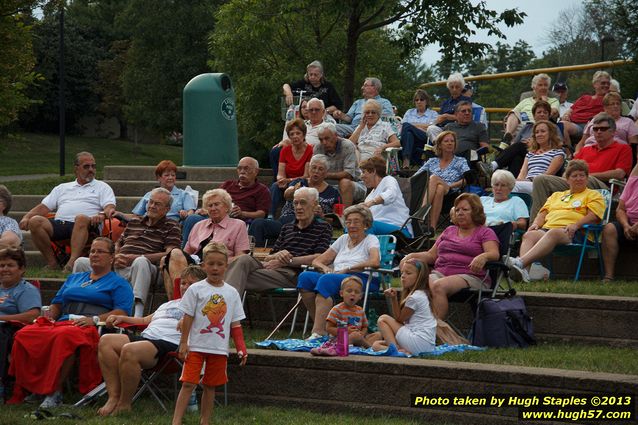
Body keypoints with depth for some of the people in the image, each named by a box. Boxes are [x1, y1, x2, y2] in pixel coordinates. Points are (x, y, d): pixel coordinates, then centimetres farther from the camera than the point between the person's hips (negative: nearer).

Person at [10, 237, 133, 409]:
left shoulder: (119, 283, 15)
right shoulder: (74, 278, 34)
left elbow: (122, 312, -1)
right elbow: (56, 305, 31)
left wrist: (96, 319, -15)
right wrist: (46, 317, 9)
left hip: (91, 328, -5)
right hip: (62, 322, 5)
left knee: (65, 336, -41)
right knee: (23, 335, -26)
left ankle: (54, 392, -39)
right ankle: (28, 387, -29)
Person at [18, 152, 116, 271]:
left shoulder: (102, 187, 22)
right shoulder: (62, 188, 31)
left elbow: (110, 207, 6)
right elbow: (43, 207, 24)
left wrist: (102, 214, -19)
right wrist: (26, 217, 6)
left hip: (83, 225, -3)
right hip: (58, 224, 3)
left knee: (81, 218, -39)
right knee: (35, 221, -25)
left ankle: (72, 262, -49)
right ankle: (52, 262, -20)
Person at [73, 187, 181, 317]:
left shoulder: (171, 227, 9)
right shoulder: (134, 222, 26)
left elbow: (170, 255, -7)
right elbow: (117, 245, 33)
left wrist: (135, 257, -12)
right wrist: (115, 257, 5)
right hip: (118, 266, 5)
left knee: (141, 262, -42)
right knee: (81, 262, -11)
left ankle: (138, 313, -49)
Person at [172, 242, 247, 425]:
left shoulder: (232, 293, 6)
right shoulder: (196, 289, -3)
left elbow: (235, 324, 9)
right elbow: (188, 318, -2)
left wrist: (241, 347, 3)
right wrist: (183, 343, -6)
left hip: (219, 348, 3)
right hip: (196, 346, -3)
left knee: (210, 386, 10)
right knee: (188, 384, -7)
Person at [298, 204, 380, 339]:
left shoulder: (371, 240, 10)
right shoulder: (343, 239, 27)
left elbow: (375, 262, -13)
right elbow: (317, 261, 24)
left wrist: (347, 269, -13)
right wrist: (325, 268, 0)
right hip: (336, 278, 6)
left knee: (326, 280, -35)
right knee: (305, 276, -21)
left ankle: (318, 332, -40)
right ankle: (320, 324, -17)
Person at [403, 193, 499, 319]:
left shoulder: (485, 232, 13)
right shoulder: (449, 231, 30)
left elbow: (494, 254, -5)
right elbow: (431, 255, 26)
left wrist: (483, 257, -29)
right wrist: (412, 256, 6)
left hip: (470, 276, -4)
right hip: (440, 272, 5)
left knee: (438, 286, -36)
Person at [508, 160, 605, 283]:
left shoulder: (593, 195, 20)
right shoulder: (556, 195, 36)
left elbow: (593, 216, 2)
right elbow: (543, 213, 27)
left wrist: (576, 225, -16)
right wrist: (536, 224, 3)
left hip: (571, 232, -5)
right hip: (547, 228, 5)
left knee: (553, 233, -39)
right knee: (529, 235, -30)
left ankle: (520, 262, -59)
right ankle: (523, 272, -54)